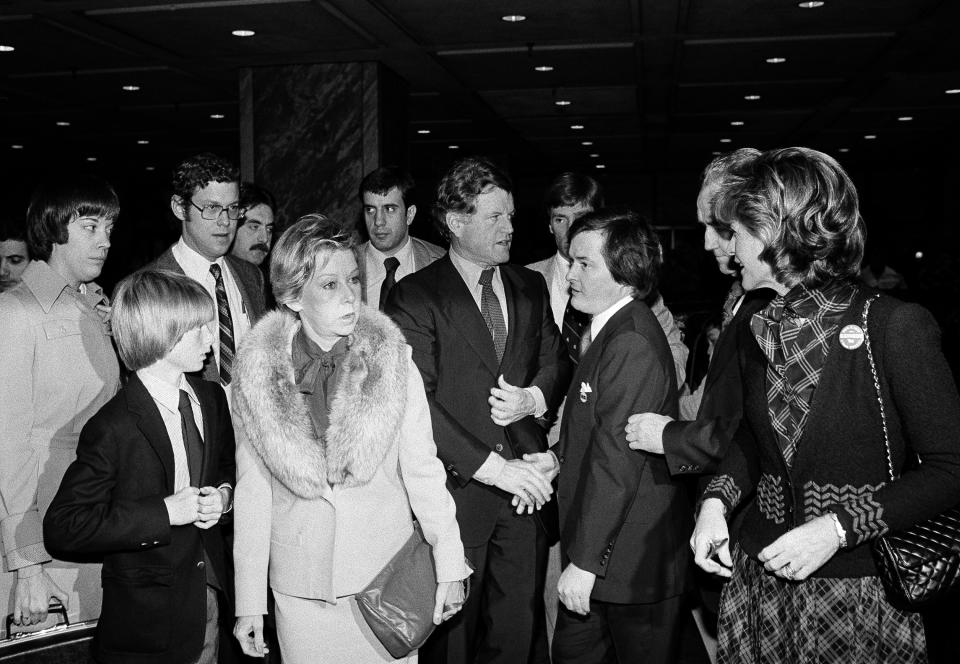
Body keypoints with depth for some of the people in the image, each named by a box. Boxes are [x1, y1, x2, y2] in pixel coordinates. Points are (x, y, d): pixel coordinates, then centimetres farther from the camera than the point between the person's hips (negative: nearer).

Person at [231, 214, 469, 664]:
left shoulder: (392, 362, -9)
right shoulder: (257, 376, -8)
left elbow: (423, 471, -3)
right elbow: (252, 492, -3)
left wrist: (450, 567, 0)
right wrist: (249, 602, 0)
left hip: (388, 578, 0)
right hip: (300, 591, 0)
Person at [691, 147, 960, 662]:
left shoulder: (895, 326, -15)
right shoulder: (759, 329, 3)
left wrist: (838, 527, -20)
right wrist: (717, 499, -2)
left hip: (861, 594, -5)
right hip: (761, 578, 5)